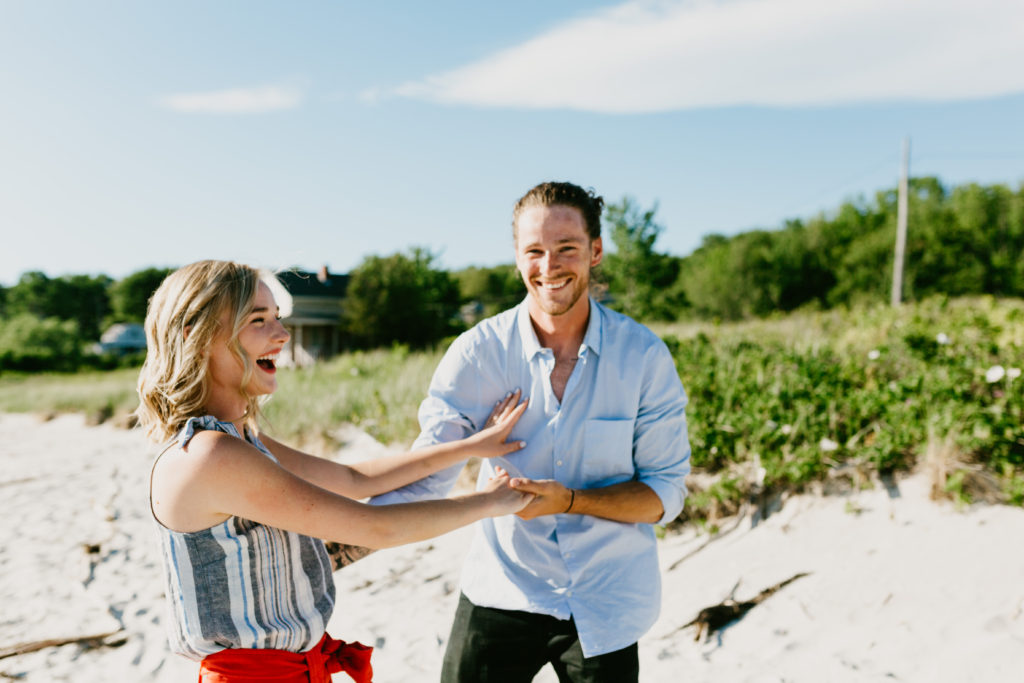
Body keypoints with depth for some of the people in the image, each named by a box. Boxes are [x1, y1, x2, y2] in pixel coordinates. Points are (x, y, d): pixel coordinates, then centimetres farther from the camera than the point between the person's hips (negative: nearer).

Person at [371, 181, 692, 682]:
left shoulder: (643, 355, -10)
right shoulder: (478, 352, -10)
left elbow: (665, 493, -8)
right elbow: (423, 476, -9)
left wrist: (570, 500, -24)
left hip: (605, 604, 0)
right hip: (501, 592, 0)